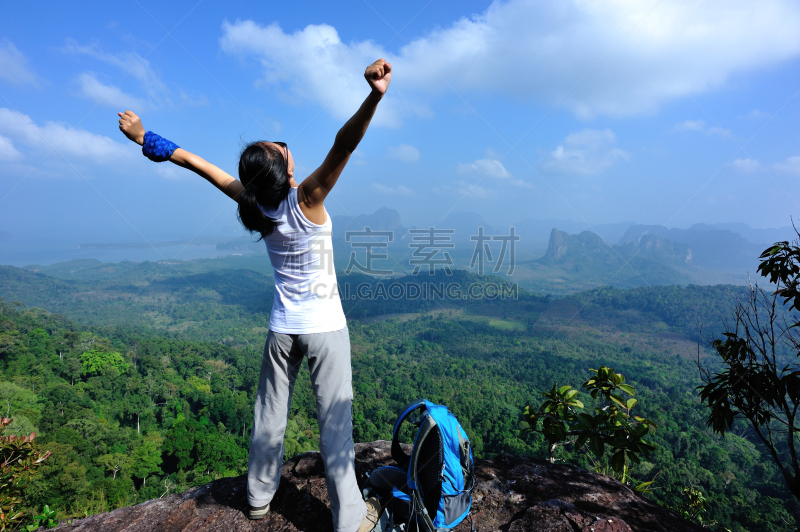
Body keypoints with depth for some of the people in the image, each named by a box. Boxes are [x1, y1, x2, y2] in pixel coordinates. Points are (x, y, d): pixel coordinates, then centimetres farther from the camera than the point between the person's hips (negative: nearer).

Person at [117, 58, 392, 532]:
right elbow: (343, 147, -33)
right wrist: (374, 97, -44)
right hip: (324, 328, -4)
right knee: (335, 419, 4)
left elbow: (197, 163, 2)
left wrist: (145, 137, 12)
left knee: (270, 413, 19)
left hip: (283, 328, 5)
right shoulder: (307, 200, -20)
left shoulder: (255, 203, -8)